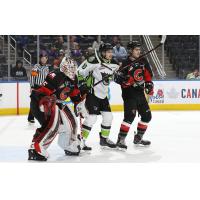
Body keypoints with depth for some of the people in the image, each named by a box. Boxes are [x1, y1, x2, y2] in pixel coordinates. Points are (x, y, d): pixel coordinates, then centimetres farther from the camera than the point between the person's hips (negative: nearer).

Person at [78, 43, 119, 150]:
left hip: (103, 94, 8)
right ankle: (81, 140, -8)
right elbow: (80, 72, -16)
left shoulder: (113, 64, 4)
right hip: (92, 93, -8)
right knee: (92, 117, -15)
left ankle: (104, 138, 27)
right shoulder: (94, 61, -19)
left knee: (108, 116, 9)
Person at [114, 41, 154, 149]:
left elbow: (148, 74, 18)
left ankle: (138, 137, 25)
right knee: (130, 115, -20)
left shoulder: (143, 61, 9)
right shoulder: (125, 63, -10)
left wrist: (149, 84, 6)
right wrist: (125, 80, -31)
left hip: (140, 93, 7)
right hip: (129, 93, -7)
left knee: (147, 116, 11)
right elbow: (117, 78, -13)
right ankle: (121, 139, -15)